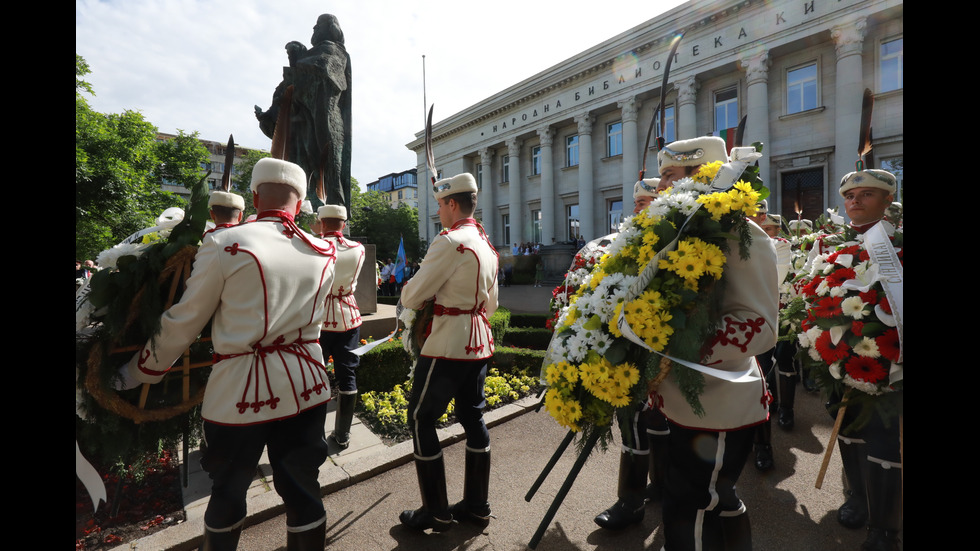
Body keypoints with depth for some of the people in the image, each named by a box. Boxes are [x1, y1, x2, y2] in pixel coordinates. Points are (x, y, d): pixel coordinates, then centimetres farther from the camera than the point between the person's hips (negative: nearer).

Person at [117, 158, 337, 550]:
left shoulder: (223, 244, -10)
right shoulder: (323, 253, 1)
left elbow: (182, 323, -3)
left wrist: (137, 374, 12)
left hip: (241, 390, -2)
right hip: (306, 388, 3)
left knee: (227, 492, 20)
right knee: (302, 489, 15)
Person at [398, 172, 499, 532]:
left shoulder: (450, 241, -16)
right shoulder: (486, 244, 11)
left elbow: (412, 296, -14)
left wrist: (408, 292, 7)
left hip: (447, 345, -9)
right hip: (479, 344, 9)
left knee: (421, 419, 6)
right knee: (473, 417, 15)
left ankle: (435, 512, 16)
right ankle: (477, 505, 28)